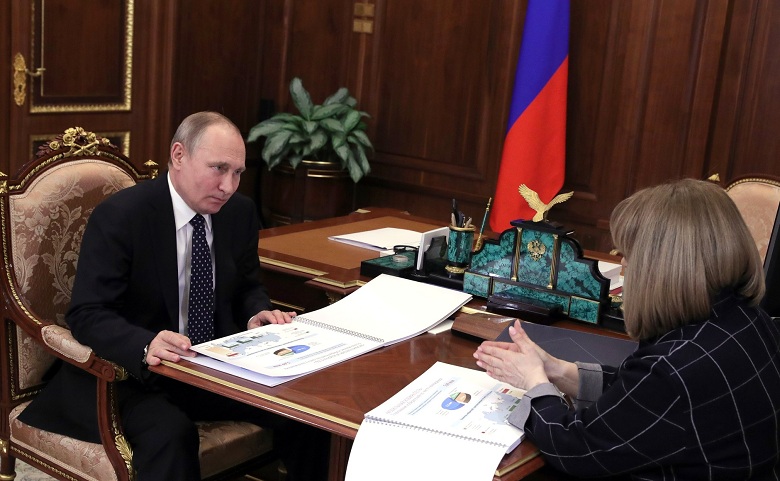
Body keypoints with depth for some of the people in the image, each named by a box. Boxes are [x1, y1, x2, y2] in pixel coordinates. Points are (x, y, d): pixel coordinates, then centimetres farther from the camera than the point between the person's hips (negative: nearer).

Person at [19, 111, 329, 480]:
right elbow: (86, 315, -19)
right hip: (130, 374, -5)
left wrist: (257, 314, -10)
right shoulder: (118, 216, -15)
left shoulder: (240, 211, 2)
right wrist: (147, 345, -39)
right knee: (171, 432, -36)